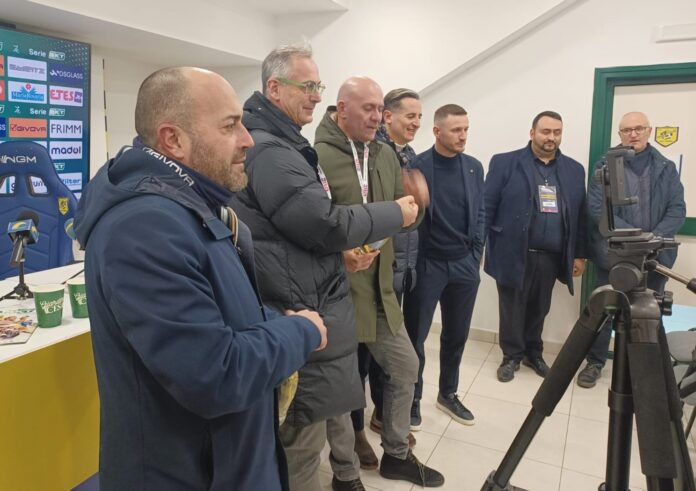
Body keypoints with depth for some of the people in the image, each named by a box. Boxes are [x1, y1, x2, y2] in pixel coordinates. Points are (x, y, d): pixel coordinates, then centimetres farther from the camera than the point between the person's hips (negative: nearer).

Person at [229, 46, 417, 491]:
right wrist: (397, 213, -10)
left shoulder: (280, 142, 16)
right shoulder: (268, 150, -19)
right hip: (303, 308, -11)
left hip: (314, 298, 11)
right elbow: (326, 223, -23)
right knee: (304, 438, 4)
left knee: (334, 406, 24)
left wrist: (344, 248, 6)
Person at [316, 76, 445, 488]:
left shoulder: (387, 155, 10)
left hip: (380, 287, 7)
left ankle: (397, 454, 38)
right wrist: (337, 252, -26)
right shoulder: (316, 154, -13)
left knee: (406, 366, 16)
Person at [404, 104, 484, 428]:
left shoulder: (474, 167, 6)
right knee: (415, 336, 6)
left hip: (464, 265, 5)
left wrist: (476, 255, 7)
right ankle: (412, 398, 23)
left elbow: (480, 214, 12)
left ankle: (448, 394, 32)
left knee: (456, 335, 14)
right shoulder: (416, 166, -10)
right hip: (426, 264, -4)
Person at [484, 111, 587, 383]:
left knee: (539, 310, 14)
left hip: (551, 257, 3)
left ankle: (534, 353, 33)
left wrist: (579, 254, 8)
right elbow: (486, 207, -5)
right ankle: (512, 356, 25)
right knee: (512, 309, 8)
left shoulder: (574, 170, 10)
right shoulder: (504, 163, -2)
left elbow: (580, 215, 11)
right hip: (513, 254, -3)